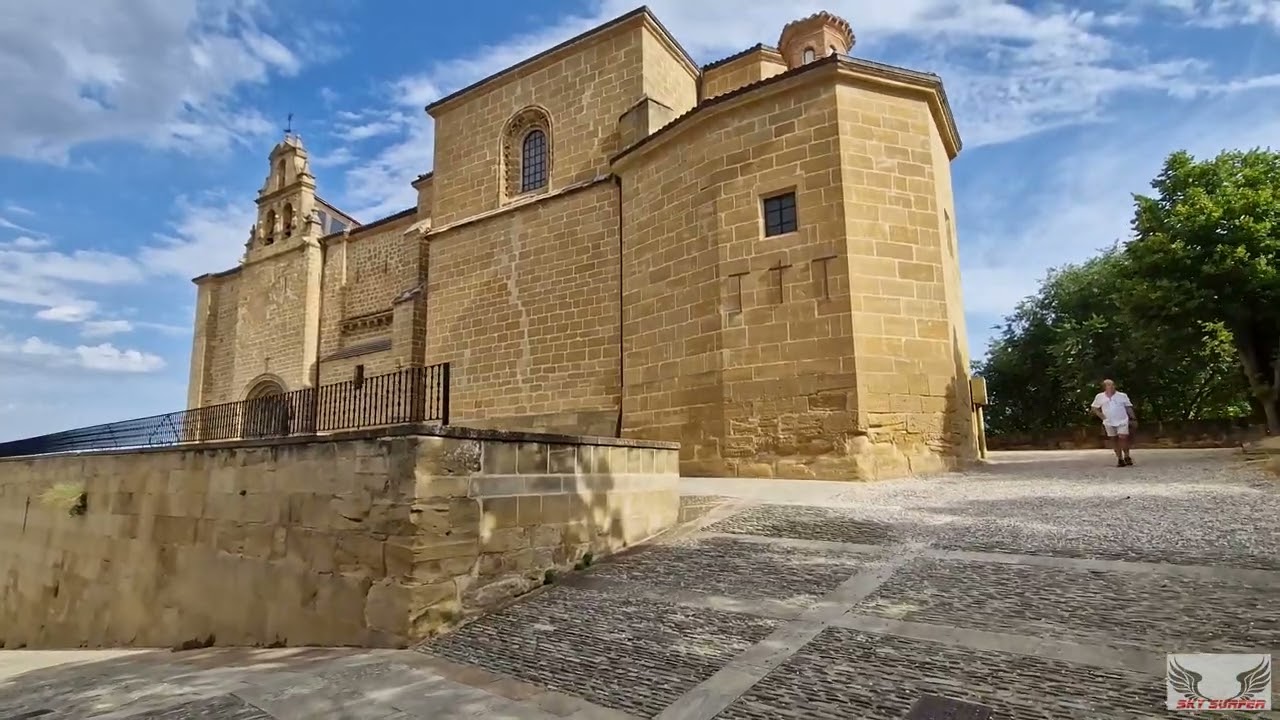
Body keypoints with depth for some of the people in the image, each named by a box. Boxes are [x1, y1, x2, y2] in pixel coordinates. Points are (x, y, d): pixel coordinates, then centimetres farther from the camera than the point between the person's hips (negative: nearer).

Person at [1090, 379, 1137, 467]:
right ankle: (1120, 459, 15)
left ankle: (1126, 456, 6)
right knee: (1114, 440, 6)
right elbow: (1094, 408, 11)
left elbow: (1129, 407, 6)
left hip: (1122, 421, -2)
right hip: (1109, 423, 2)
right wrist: (1102, 416, -3)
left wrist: (1133, 419, 2)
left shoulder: (1122, 396, 1)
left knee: (1123, 438, -13)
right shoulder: (1100, 397, 3)